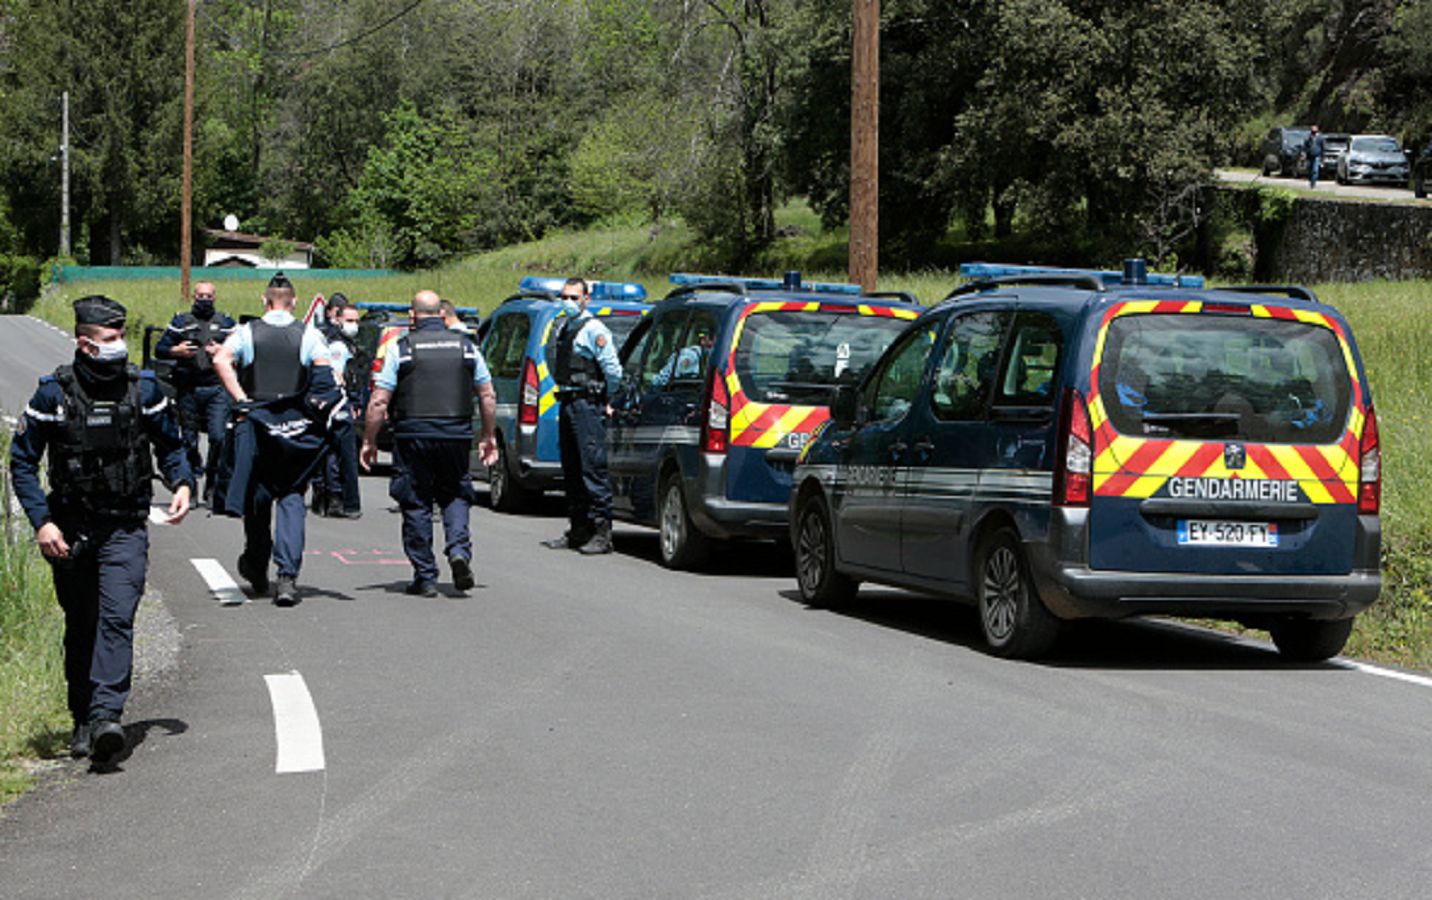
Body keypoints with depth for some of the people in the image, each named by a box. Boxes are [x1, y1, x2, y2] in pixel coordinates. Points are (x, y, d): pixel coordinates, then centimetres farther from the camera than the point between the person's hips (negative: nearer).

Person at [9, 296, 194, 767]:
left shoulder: (143, 388, 0)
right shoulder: (53, 393, -5)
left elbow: (170, 445, 15)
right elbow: (22, 461, 1)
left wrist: (182, 483, -5)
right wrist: (42, 521, -9)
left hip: (125, 528, 0)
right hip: (71, 530, 0)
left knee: (116, 618, -17)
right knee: (80, 628, 9)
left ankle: (105, 717, -26)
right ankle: (83, 720, 22)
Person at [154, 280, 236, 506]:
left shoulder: (225, 323, 13)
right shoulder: (181, 322, 13)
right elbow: (159, 349, 11)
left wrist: (223, 351, -7)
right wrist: (176, 350, -9)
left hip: (216, 388, -1)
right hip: (188, 389, 1)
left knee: (218, 436, -13)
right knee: (189, 440, 4)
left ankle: (211, 484, -1)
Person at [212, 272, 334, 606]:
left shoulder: (247, 332, 4)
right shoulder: (309, 334, 2)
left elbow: (221, 360, -12)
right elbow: (325, 371, -12)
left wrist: (241, 400, -11)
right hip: (297, 426, -1)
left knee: (256, 495, 15)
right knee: (292, 498, -1)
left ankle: (256, 567, 27)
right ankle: (287, 575, -13)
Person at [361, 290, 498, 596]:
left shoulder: (402, 349, -2)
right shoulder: (466, 346, 7)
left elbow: (379, 402, -5)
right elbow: (488, 396, 9)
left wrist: (369, 441, 4)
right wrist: (489, 437, 19)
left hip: (413, 436, -2)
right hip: (456, 435, 2)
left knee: (416, 505, 7)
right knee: (455, 496, 17)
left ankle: (425, 577, 8)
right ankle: (459, 550, -7)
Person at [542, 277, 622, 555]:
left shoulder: (593, 329, -10)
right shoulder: (565, 329, 18)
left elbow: (613, 370, -15)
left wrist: (607, 402, -5)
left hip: (587, 405, -9)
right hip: (567, 404, 9)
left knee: (593, 468, -11)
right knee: (571, 470, 11)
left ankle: (601, 533, -11)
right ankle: (578, 530, 17)